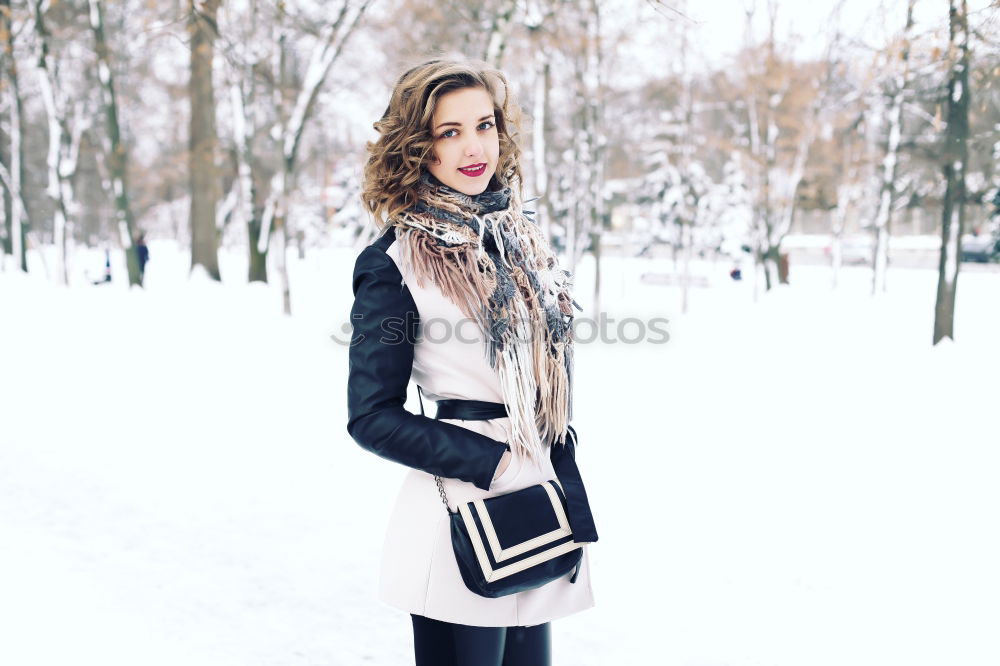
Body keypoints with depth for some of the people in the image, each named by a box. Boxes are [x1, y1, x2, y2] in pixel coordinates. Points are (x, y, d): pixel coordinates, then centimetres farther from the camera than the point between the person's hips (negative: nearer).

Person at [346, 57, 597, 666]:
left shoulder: (521, 238, 9)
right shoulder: (394, 263, -9)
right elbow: (372, 417, -10)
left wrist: (563, 476, 11)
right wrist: (489, 460, -14)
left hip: (542, 497, 6)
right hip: (462, 513, -6)